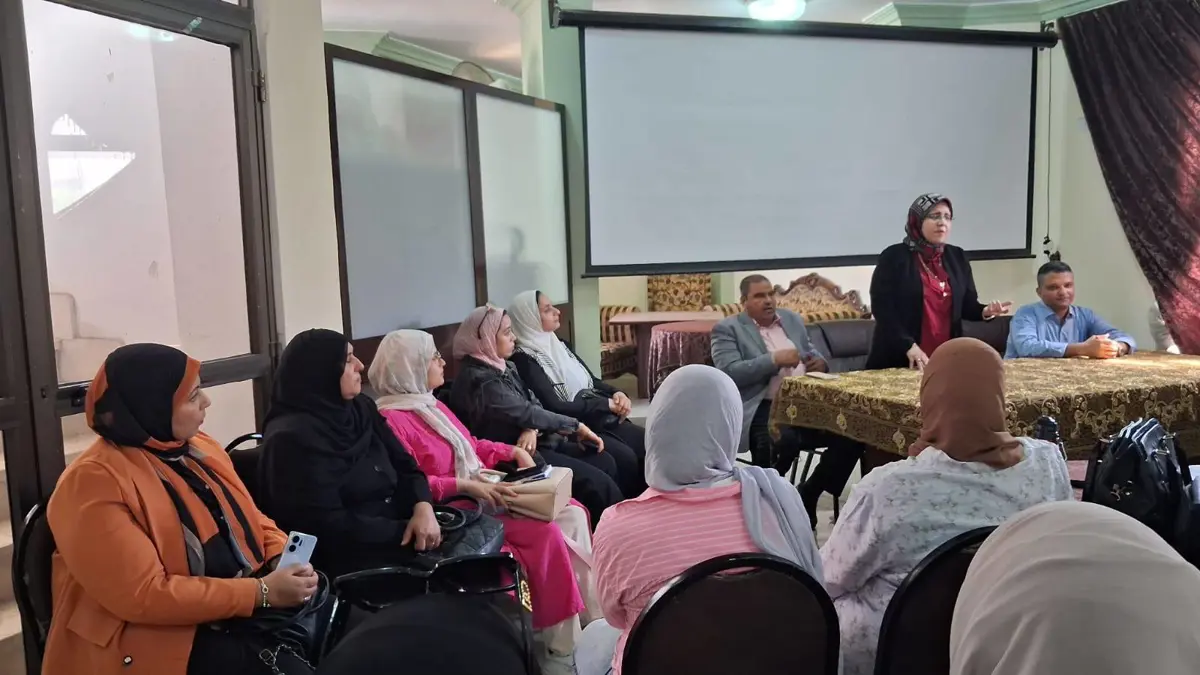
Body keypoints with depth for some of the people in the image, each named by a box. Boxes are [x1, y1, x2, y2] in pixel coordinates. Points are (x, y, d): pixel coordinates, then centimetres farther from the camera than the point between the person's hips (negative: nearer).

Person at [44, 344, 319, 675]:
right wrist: (263, 592, -22)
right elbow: (143, 596, -21)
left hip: (242, 611, 7)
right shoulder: (94, 482, -15)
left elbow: (252, 523, 15)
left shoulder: (198, 447, 9)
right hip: (157, 643, -7)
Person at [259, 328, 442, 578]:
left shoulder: (360, 408, 9)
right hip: (349, 559, -7)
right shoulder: (293, 438, -14)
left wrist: (423, 507, -13)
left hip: (395, 536, 8)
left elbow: (404, 466, 8)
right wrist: (406, 531, -17)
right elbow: (328, 526, -17)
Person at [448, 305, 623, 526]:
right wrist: (576, 426, -13)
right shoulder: (479, 381, -20)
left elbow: (533, 404, 7)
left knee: (605, 462, -2)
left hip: (535, 441, 10)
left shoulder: (503, 367, 10)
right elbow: (524, 412, -21)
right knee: (598, 483, -17)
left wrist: (532, 429, -17)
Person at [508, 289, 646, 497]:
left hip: (601, 417, 8)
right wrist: (607, 404, -15)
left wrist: (616, 394, -2)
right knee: (625, 458, -28)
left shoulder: (557, 344, 16)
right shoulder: (524, 359, -11)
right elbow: (554, 408, -19)